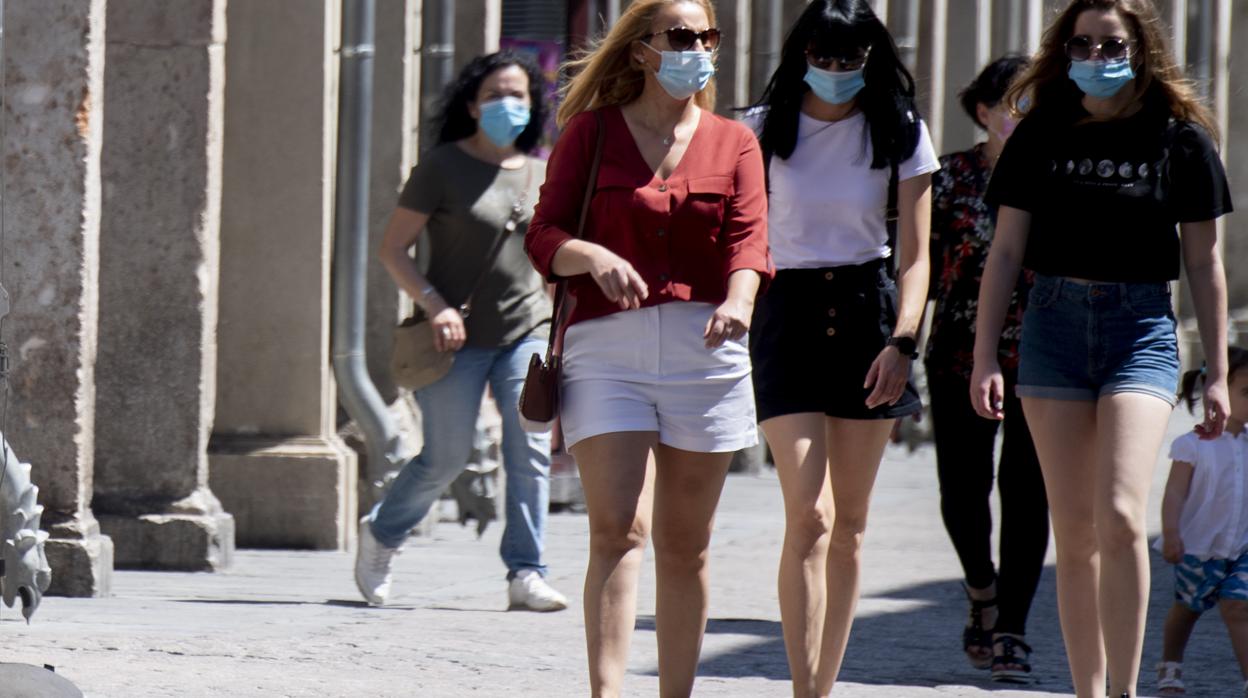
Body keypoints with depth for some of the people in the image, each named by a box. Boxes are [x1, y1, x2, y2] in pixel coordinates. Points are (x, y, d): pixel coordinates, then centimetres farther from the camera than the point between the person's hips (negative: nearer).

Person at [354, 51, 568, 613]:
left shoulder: (542, 173, 11)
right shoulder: (443, 167, -4)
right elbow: (393, 248, -4)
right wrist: (434, 304, -17)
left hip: (528, 334, 4)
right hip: (459, 337, -4)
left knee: (531, 451, -11)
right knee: (445, 458, 0)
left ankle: (526, 574, -6)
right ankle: (380, 535, 26)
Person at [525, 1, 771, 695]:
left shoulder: (734, 143, 12)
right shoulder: (592, 132, 7)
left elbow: (748, 240, -1)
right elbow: (544, 235, 2)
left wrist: (738, 300, -22)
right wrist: (594, 257, -20)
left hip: (705, 350, 2)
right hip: (607, 348, -2)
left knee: (685, 544, 7)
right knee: (618, 528, -16)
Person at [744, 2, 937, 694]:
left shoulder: (900, 133, 2)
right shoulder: (765, 130, -1)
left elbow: (914, 255, -1)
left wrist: (902, 340, -14)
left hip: (868, 310, 2)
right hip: (788, 312, -2)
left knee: (849, 521, 7)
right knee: (809, 516, -15)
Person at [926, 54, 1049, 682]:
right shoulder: (951, 177, 1)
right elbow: (923, 270, 4)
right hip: (960, 355, 0)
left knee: (1025, 493, -6)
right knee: (962, 491, 2)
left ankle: (1010, 629, 1)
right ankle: (981, 588, 31)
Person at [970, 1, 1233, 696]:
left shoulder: (1180, 138, 0)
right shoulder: (1041, 135, 4)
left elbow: (1205, 261, 5)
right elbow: (1006, 251, 7)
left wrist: (1217, 374, 4)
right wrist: (985, 357, 1)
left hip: (1142, 327, -2)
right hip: (1055, 324, 2)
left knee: (1119, 519, -17)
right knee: (1074, 532, 3)